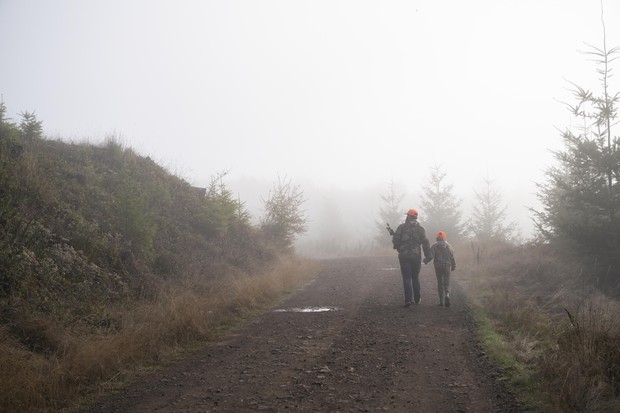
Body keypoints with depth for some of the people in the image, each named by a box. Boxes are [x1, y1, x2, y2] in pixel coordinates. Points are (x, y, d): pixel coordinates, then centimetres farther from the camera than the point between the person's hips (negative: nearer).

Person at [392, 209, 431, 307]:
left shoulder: (402, 227, -3)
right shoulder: (420, 228, 3)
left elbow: (395, 239, -7)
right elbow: (425, 242, -2)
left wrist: (398, 248, 13)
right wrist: (427, 255, 3)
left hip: (404, 256, -2)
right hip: (416, 256, 2)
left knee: (407, 278, -1)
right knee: (415, 277, 16)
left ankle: (408, 299, -13)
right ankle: (417, 299, 22)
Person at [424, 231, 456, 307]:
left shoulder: (434, 246, -1)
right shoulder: (448, 246, 3)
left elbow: (430, 256, -13)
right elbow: (452, 257, 2)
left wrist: (425, 260, 5)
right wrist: (454, 266, 15)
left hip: (438, 267, 0)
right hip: (447, 266, 0)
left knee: (440, 283, 9)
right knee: (446, 283, 5)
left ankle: (441, 301, 6)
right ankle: (447, 295, -23)